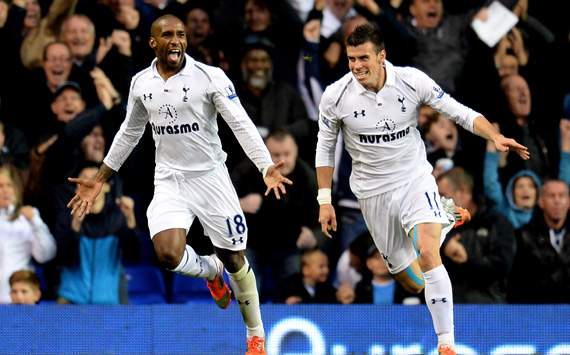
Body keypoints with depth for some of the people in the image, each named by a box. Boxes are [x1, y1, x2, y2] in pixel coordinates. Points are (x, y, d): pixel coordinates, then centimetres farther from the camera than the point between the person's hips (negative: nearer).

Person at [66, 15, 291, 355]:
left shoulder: (210, 77, -11)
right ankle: (211, 270, 16)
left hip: (210, 176, -3)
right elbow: (129, 133, 17)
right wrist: (99, 180, 19)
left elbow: (241, 124, -16)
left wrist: (267, 167, -30)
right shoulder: (141, 83, 3)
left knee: (233, 258, 4)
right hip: (169, 180, 3)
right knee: (168, 254, -19)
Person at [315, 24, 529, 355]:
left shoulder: (412, 80, -15)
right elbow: (325, 147, 3)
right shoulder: (336, 97, -13)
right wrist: (325, 201, 2)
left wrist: (496, 137, -24)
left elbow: (459, 112, -8)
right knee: (413, 283, 5)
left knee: (428, 254, -27)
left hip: (415, 179, -1)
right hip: (374, 192, 1)